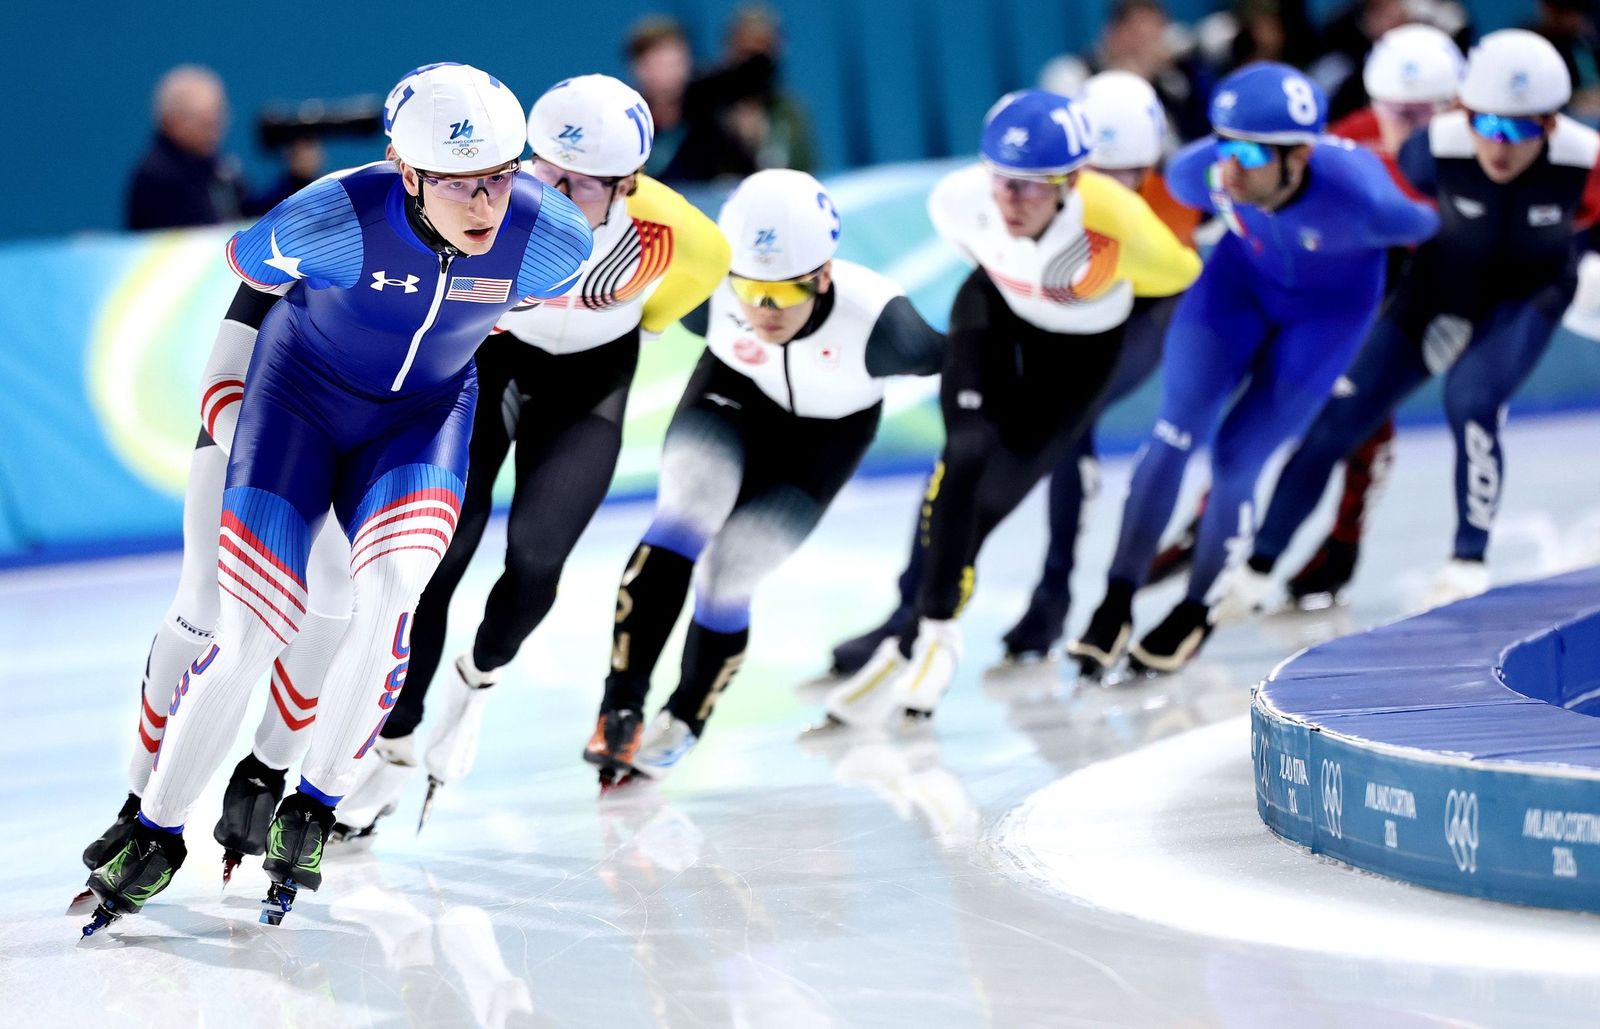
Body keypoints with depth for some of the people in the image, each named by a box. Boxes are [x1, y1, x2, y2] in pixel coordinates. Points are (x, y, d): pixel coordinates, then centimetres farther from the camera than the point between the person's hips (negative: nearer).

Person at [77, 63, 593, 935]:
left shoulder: (551, 241, -25)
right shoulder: (335, 220, -32)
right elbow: (247, 262, -8)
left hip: (420, 419, 2)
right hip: (299, 398, -2)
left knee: (387, 592, -25)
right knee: (250, 635, -10)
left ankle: (314, 809, -4)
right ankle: (156, 836, 10)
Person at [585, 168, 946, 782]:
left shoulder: (875, 319, -39)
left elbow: (942, 360, -18)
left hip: (825, 436, -1)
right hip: (732, 396, 1)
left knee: (725, 579, -8)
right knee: (685, 518, -26)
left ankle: (683, 722, 19)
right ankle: (620, 708, -24)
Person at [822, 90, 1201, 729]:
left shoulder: (1117, 223, -39)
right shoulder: (958, 199, -31)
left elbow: (1179, 274, -16)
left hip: (1084, 338, -2)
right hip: (996, 308, 2)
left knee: (998, 489, -9)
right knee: (968, 454, -19)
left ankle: (917, 641, 4)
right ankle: (934, 627, -5)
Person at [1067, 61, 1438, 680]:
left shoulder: (1359, 197, -42)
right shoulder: (1201, 170, -33)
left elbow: (1423, 228, -17)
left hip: (1331, 304, -2)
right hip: (1244, 272, 3)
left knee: (1236, 457, -5)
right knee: (1177, 431, -9)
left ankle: (1196, 613, 19)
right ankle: (1115, 606, 2)